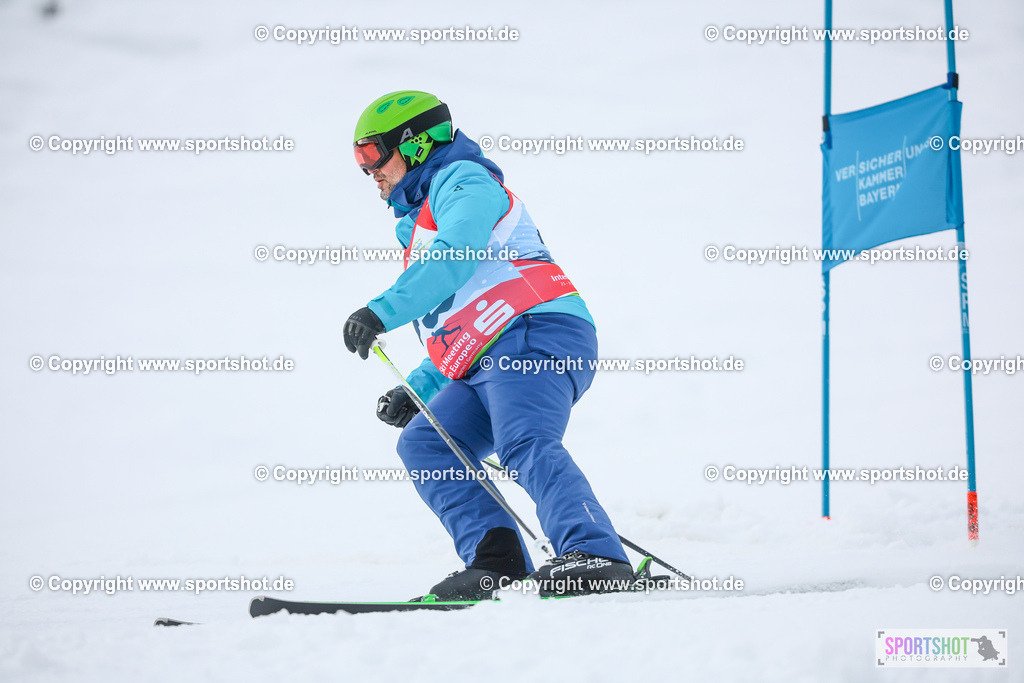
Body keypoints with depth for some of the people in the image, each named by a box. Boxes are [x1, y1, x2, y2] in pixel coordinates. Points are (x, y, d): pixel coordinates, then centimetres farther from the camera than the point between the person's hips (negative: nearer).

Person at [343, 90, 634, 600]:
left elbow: (457, 256, -15)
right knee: (424, 446, -1)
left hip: (536, 333, -10)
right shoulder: (420, 224, 37)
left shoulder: (461, 181, 7)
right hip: (486, 364, 10)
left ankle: (595, 556, -49)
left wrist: (382, 311, -22)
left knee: (525, 444, -30)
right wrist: (416, 391, 27)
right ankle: (499, 563, -18)